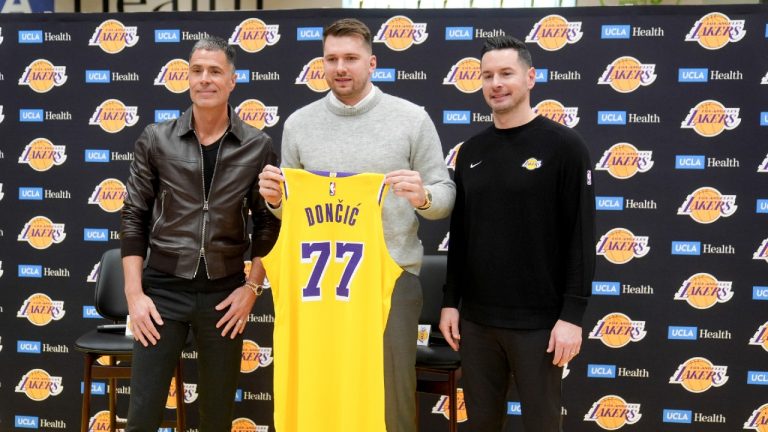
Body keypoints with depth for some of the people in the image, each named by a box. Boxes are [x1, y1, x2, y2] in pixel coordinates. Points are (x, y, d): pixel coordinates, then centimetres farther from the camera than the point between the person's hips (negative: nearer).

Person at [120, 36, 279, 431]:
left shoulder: (258, 147, 0)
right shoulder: (156, 140, 0)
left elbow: (268, 224, 6)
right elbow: (133, 218, 2)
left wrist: (252, 287, -1)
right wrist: (134, 293, -4)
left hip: (224, 292, 0)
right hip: (163, 288, 0)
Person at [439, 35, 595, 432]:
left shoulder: (563, 145, -7)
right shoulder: (471, 151, 9)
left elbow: (581, 238, -10)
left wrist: (572, 314, -15)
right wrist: (450, 301, 9)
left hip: (538, 321, -5)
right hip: (477, 319, 5)